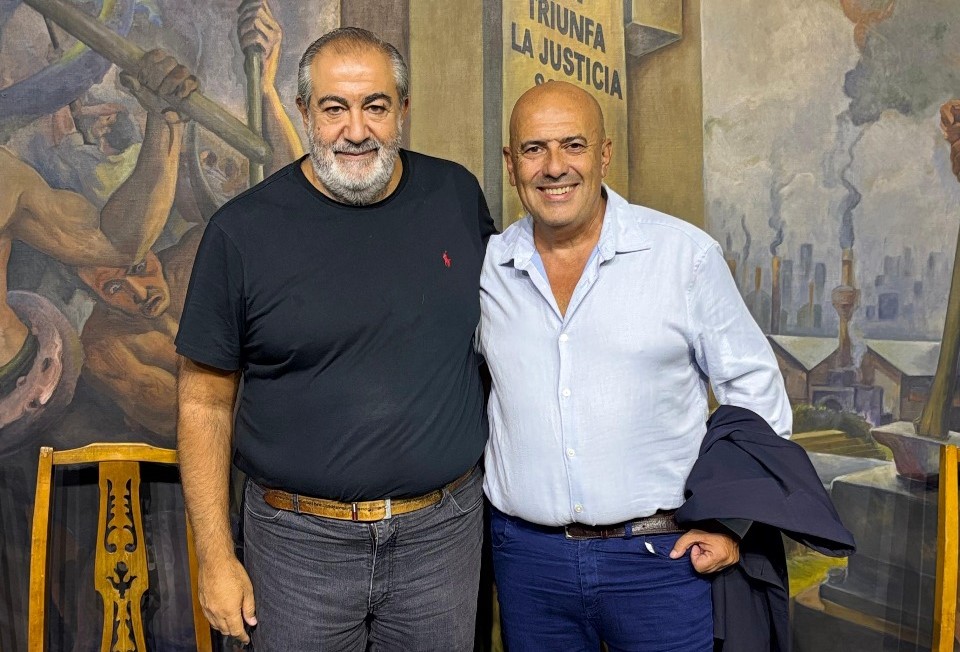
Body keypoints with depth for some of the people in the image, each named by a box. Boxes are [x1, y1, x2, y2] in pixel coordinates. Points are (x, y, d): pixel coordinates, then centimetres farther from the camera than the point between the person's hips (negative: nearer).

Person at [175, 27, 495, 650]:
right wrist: (216, 559, -4)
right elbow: (205, 401, -4)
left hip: (443, 530, 3)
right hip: (301, 541, -2)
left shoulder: (458, 195, -1)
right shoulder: (243, 230, -9)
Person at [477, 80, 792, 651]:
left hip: (662, 555, -2)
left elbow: (756, 390, 0)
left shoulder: (686, 254, -7)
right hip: (526, 554, 3)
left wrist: (731, 519, -5)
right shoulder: (486, 267, 0)